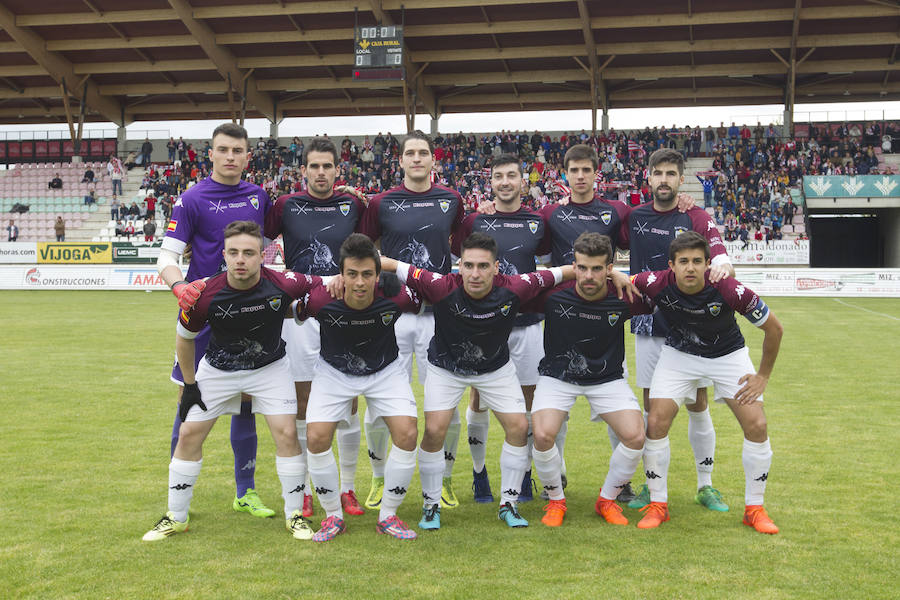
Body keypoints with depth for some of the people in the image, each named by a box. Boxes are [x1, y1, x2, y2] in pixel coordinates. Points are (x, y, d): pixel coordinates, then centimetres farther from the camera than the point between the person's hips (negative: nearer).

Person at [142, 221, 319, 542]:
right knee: (189, 434, 0)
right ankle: (176, 517, 18)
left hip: (269, 367, -1)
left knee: (286, 433, -11)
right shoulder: (204, 295, -26)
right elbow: (184, 337, -6)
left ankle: (295, 515, 8)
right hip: (218, 368, 1)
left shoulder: (283, 285, -29)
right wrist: (189, 385, -2)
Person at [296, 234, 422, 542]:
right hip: (334, 371, 0)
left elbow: (429, 304, -5)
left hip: (385, 370, 0)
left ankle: (387, 516, 5)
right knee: (317, 437, -16)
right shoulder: (319, 299, -30)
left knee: (407, 434, -16)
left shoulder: (396, 297, -28)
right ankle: (333, 516, 8)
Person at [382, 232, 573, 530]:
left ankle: (508, 504, 13)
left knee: (519, 427, -5)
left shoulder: (513, 289, -28)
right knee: (434, 431, -12)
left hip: (496, 368, 2)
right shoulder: (442, 287, -33)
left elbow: (556, 274, -15)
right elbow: (395, 266, -25)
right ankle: (431, 505, 10)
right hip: (446, 368, -2)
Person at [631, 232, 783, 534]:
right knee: (656, 423, -12)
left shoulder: (729, 290, -32)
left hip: (728, 354, -1)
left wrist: (763, 376, -9)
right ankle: (658, 504, 6)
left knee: (756, 426, -11)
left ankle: (754, 509, 8)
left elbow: (774, 328, -16)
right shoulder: (657, 284, -27)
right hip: (678, 354, 1)